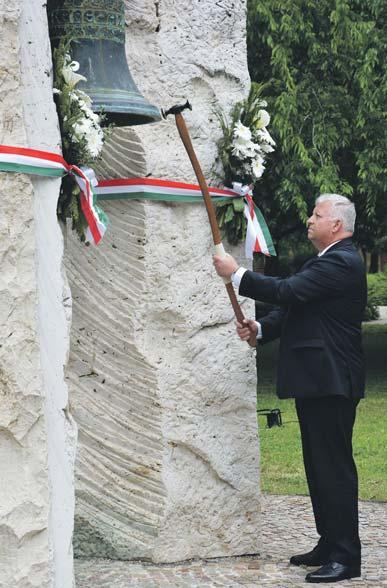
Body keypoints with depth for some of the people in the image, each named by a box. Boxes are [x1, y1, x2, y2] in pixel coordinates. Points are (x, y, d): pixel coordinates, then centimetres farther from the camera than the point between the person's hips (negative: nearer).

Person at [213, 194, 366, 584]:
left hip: (331, 382, -11)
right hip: (315, 381, 11)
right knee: (319, 466, 15)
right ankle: (329, 545, 23)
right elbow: (292, 307, 17)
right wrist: (260, 329, 0)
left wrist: (236, 274, -15)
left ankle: (346, 556, -5)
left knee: (335, 466, -8)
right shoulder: (326, 261, 19)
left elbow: (289, 292, -23)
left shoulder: (341, 263, -15)